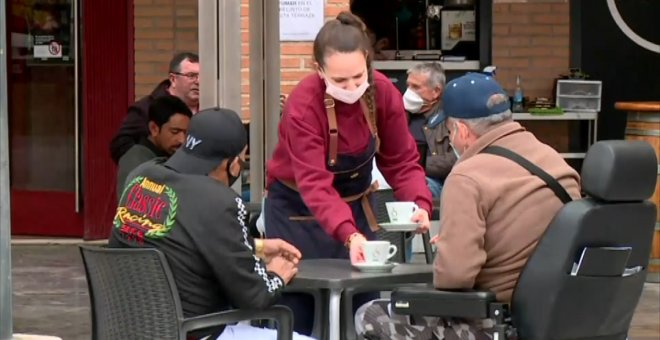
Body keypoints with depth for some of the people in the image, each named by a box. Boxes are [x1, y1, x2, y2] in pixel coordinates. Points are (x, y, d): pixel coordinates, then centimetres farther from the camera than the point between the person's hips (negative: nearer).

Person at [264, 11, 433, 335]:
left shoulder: (383, 92, -16)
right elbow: (314, 184, -36)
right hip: (298, 211, -4)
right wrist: (349, 236, -50)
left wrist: (419, 204, -30)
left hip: (356, 204, 4)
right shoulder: (303, 105, -29)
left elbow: (401, 160, -10)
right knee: (301, 311, -4)